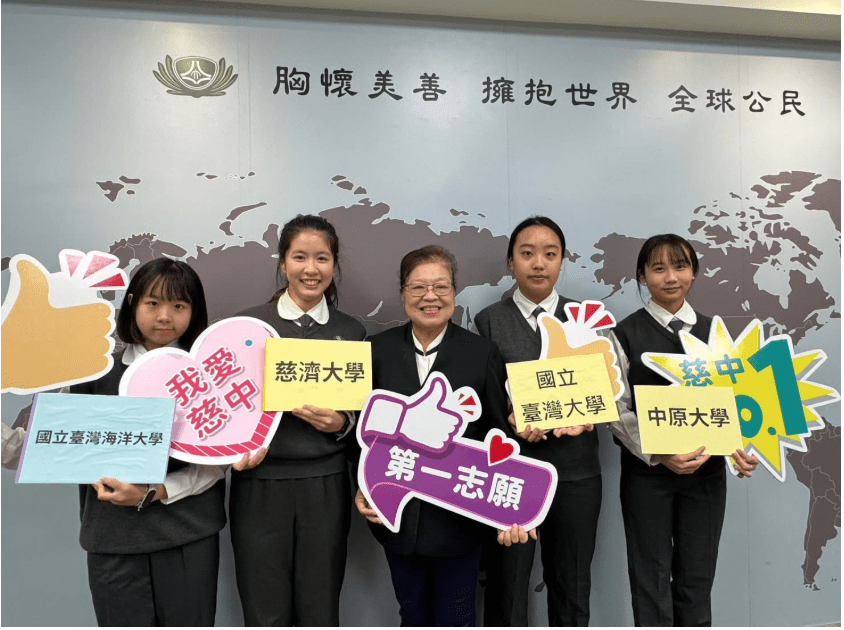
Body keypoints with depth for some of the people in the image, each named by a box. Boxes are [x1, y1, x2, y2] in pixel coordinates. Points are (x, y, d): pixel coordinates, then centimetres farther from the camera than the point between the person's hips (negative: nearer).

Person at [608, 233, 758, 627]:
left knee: (697, 579, 13)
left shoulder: (714, 331, 7)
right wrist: (659, 454, -20)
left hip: (706, 470, 3)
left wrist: (740, 447, -11)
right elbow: (617, 410, -8)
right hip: (647, 470, -3)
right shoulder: (625, 334, -5)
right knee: (652, 579, 8)